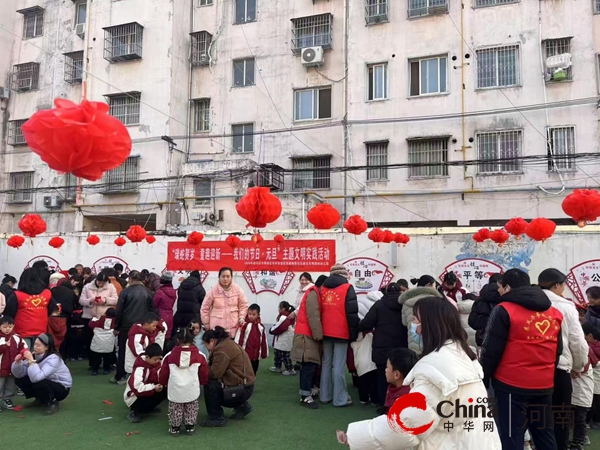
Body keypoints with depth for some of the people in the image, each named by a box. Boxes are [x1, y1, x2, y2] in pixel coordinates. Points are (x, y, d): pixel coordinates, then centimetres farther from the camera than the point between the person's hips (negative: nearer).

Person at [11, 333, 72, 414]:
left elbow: (36, 377, -40)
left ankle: (52, 402, -6)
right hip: (46, 384, 7)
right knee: (20, 380, -7)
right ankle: (41, 398, 14)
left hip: (62, 388, -7)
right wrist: (18, 362, -24)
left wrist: (31, 360, -36)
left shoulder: (53, 359, -28)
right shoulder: (34, 355, -6)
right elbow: (18, 374, -7)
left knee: (38, 384, -34)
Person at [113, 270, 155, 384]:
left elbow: (119, 311, -7)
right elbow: (152, 310, 5)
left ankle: (119, 377, 13)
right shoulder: (148, 293, 1)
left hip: (127, 326, -3)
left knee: (123, 351, 8)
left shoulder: (126, 292, -9)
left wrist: (116, 327, 1)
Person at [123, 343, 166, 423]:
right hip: (134, 397, -7)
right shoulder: (140, 369, -30)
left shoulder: (156, 363, -8)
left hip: (147, 392, 8)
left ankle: (150, 407, 11)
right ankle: (134, 411, -5)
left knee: (165, 390, -14)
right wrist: (153, 388, -39)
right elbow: (137, 388, -40)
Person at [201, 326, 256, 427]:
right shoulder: (227, 343, 12)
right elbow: (219, 370, 12)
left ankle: (216, 418, -3)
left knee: (210, 384, -14)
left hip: (242, 389, -10)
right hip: (244, 386, 10)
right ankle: (241, 406, 22)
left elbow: (215, 373, -21)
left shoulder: (222, 349, -19)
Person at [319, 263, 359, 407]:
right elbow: (352, 313, -10)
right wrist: (354, 333, -3)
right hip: (341, 332, -5)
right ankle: (340, 399, 2)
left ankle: (325, 396, 17)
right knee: (338, 366, -3)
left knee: (326, 364, 12)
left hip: (325, 332, 5)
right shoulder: (347, 288, -6)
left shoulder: (323, 288, 10)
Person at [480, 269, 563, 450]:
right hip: (544, 385, 6)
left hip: (512, 385, -6)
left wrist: (482, 378, 1)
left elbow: (491, 351, -11)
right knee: (544, 434, 17)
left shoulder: (504, 310, -11)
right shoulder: (554, 313, 8)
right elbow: (558, 350, 16)